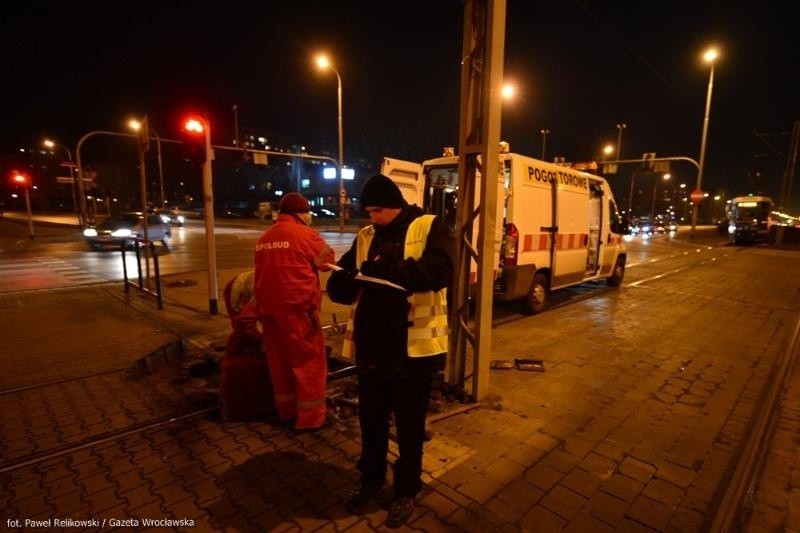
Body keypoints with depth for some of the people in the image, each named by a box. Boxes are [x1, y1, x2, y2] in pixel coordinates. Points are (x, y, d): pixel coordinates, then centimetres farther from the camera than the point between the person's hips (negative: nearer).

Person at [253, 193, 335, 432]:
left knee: (279, 360, 16)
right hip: (297, 308, -7)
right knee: (309, 360, 3)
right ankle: (310, 418, 10)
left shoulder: (264, 238, 12)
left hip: (268, 308, 7)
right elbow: (328, 260, 2)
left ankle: (285, 412, 29)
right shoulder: (306, 234, -9)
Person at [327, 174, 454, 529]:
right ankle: (370, 479, 46)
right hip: (371, 347, 5)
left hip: (413, 349, -4)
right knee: (370, 421, 21)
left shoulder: (430, 228, -6)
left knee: (409, 426, 15)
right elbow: (339, 285, 6)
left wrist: (385, 269, -31)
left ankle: (406, 491, 39)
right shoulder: (365, 236, 8)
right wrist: (349, 281, -19)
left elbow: (440, 272, -24)